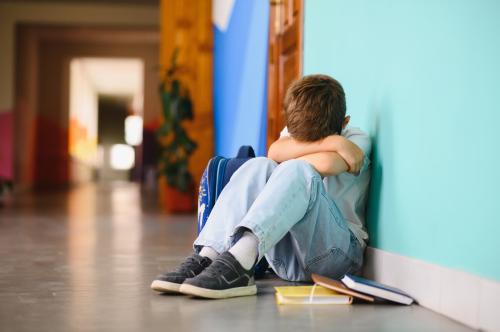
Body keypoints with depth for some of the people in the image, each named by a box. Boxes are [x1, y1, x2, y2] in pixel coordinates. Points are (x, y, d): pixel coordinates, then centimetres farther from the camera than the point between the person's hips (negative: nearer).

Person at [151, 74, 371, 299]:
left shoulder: (357, 140, -1)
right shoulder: (294, 131, 12)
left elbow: (326, 163, -23)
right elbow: (275, 152, -12)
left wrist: (285, 164, -7)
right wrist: (333, 143, -19)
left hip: (339, 250, -4)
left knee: (298, 172, -29)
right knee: (258, 167, -18)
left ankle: (237, 262, -46)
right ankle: (207, 258, -34)